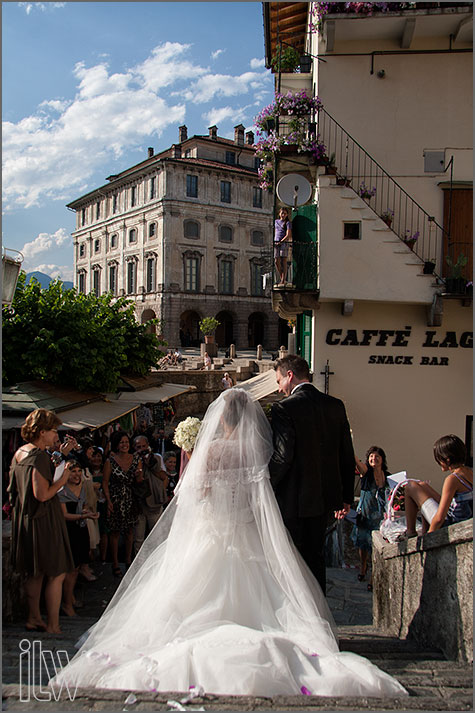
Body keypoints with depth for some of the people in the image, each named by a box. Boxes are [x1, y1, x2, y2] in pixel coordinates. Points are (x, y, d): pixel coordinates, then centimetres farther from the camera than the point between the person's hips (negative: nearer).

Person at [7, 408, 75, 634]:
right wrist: (62, 479, -10)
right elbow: (43, 494, -25)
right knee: (56, 574, 1)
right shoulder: (40, 456, -21)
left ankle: (34, 619, 30)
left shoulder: (19, 453, 7)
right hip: (44, 521, -10)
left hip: (24, 520, 10)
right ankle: (53, 626, 7)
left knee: (35, 573, 20)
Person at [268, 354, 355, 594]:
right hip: (324, 496, 7)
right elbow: (347, 456, 8)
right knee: (316, 556, 20)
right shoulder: (335, 405, 4)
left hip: (293, 500, -6)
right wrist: (346, 496, 16)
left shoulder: (284, 408, -16)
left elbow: (283, 457, -22)